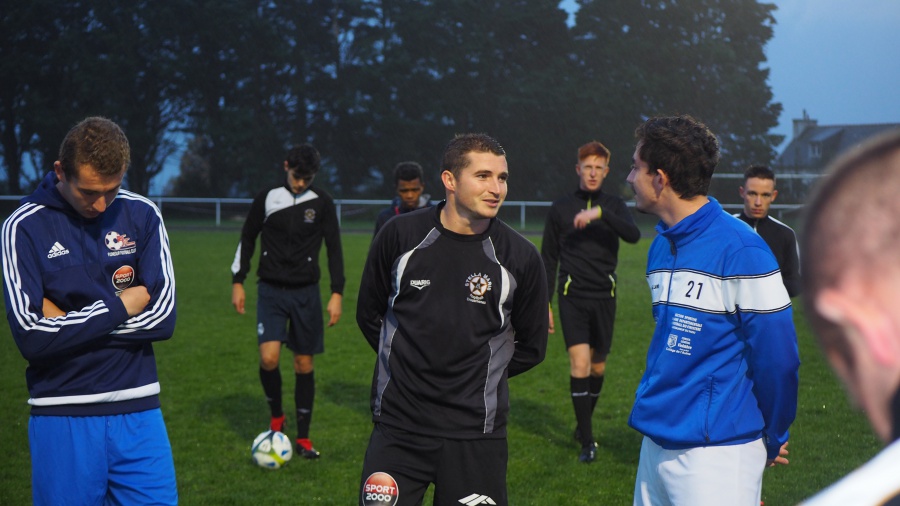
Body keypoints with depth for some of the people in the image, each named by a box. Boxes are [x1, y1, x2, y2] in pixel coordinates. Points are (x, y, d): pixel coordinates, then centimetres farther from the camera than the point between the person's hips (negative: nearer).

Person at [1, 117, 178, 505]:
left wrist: (70, 323, -9)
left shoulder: (142, 215, 2)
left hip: (138, 412, 2)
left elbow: (163, 317, -6)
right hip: (63, 419, -2)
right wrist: (119, 306, -9)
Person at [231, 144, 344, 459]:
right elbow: (247, 238, 8)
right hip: (271, 291, 0)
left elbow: (334, 249, 4)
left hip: (306, 292, 1)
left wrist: (337, 294, -3)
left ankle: (303, 438, 15)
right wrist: (237, 282, 4)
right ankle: (276, 416, 11)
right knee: (268, 358, -17)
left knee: (304, 363, 4)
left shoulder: (322, 203, 0)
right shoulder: (267, 198, 0)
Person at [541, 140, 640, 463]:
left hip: (604, 297, 2)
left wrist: (601, 213, -28)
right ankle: (587, 440, -8)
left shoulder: (614, 206, 6)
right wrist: (545, 304, 4)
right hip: (572, 296, -2)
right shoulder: (561, 208, 5)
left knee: (598, 365, 10)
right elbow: (548, 260, 8)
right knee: (579, 362, -13)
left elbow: (633, 235, -15)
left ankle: (583, 424, 32)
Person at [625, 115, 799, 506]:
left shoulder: (741, 250, -15)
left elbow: (777, 357, -12)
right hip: (656, 444, 8)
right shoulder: (661, 246, 10)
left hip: (716, 455, -8)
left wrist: (773, 439, -2)